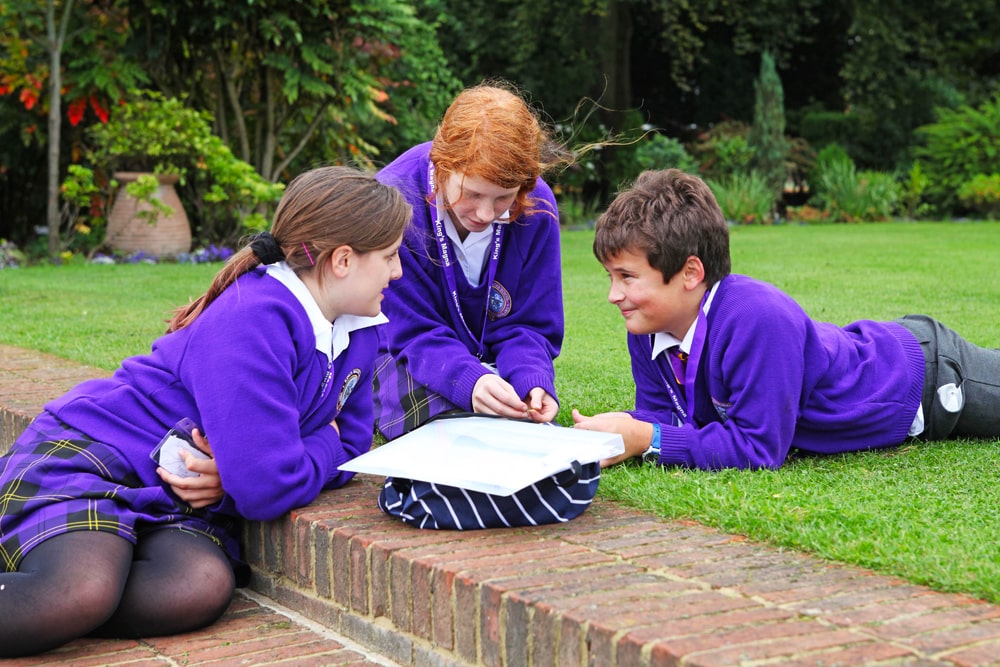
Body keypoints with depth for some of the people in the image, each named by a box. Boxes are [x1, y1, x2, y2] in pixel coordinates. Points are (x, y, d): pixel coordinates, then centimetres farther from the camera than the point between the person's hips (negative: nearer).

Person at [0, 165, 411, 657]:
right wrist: (324, 446, -5)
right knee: (83, 591, -37)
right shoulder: (253, 323, -24)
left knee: (202, 588, -28)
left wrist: (238, 476, -12)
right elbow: (268, 489, -28)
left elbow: (349, 446, 6)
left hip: (180, 504, 7)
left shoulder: (359, 330, 4)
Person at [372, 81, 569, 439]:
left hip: (490, 360, 4)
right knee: (455, 417, -34)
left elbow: (529, 325, -7)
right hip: (403, 359, -3)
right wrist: (469, 382, -43)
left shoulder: (536, 206, -15)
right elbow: (414, 334, -22)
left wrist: (533, 382, -30)